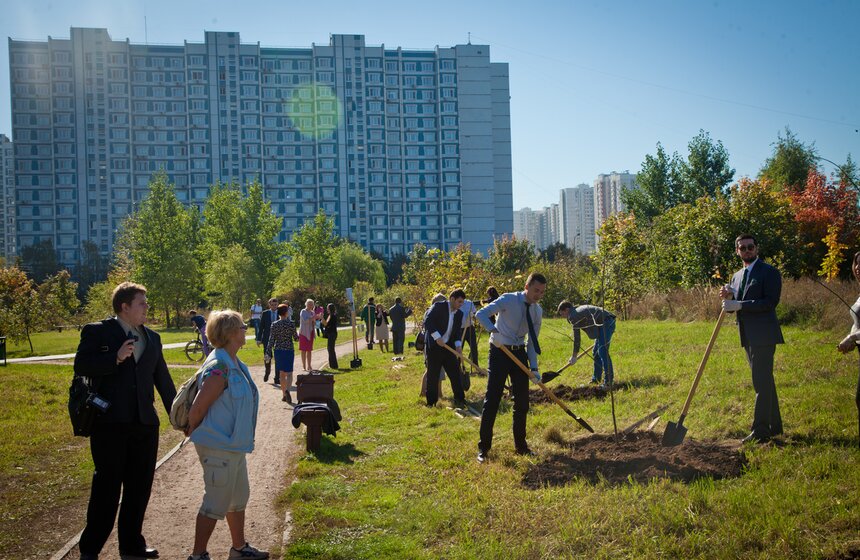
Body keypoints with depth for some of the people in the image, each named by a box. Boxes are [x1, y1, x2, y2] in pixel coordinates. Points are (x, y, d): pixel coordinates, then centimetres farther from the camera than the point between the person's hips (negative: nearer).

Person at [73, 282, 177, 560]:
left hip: (144, 423, 5)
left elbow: (163, 380, 16)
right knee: (107, 487, 2)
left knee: (139, 487, 11)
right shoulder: (97, 332, -2)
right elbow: (81, 366, -11)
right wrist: (116, 358, -22)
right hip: (110, 422, -5)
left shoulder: (152, 338, 13)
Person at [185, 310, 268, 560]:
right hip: (218, 447, -10)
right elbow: (198, 408, -20)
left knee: (239, 497, 21)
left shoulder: (235, 364, 7)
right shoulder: (219, 367, -23)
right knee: (216, 504, 1)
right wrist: (192, 432, -3)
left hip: (234, 445, 10)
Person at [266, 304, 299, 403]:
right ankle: (287, 390, -24)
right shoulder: (291, 323, -8)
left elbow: (271, 339, -5)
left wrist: (268, 352, -1)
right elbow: (296, 338, -1)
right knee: (289, 373, 2)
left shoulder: (274, 324, -4)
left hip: (278, 350, 2)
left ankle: (284, 395, 18)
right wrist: (297, 336, 21)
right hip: (289, 350, -2)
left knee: (281, 373, 14)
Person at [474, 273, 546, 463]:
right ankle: (483, 447, 4)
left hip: (520, 353, 5)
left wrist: (534, 367, -2)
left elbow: (532, 342, 7)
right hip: (499, 352, -5)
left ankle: (520, 445, 23)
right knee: (492, 400, -5)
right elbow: (481, 314, -21)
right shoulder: (509, 300, -13)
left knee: (522, 401, 8)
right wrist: (494, 330, -36)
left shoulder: (538, 311, 3)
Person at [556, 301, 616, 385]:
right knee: (596, 352, 14)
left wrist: (574, 356, -1)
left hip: (606, 324, -10)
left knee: (602, 351, -15)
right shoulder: (579, 310, 19)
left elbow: (577, 338, -8)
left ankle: (609, 380, -16)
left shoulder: (574, 316, -10)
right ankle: (596, 378, 20)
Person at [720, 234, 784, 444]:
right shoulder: (737, 276, 18)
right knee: (764, 381, 15)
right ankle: (775, 425, 24)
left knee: (762, 382, -9)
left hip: (763, 334, -8)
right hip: (748, 336, 8)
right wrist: (728, 297, -5)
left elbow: (771, 301, -17)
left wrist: (739, 305, -21)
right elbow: (734, 306, 17)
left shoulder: (769, 272, -6)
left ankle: (760, 430, -8)